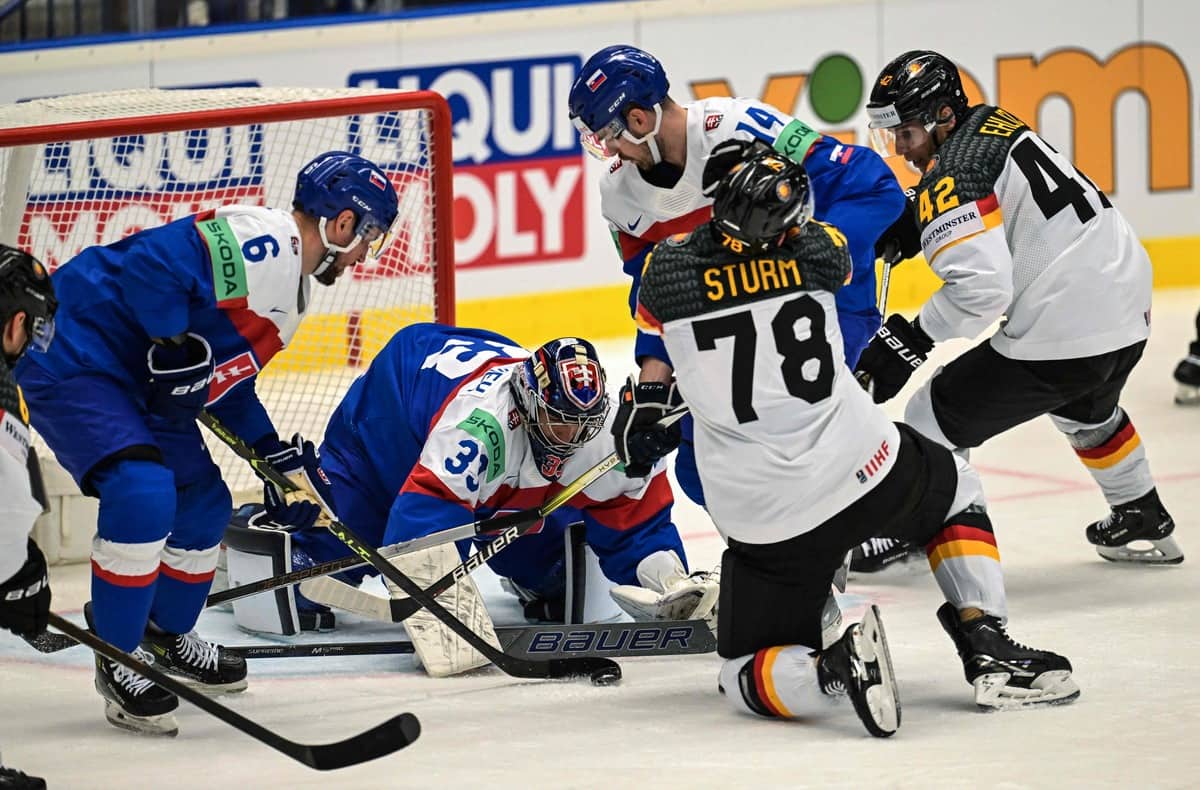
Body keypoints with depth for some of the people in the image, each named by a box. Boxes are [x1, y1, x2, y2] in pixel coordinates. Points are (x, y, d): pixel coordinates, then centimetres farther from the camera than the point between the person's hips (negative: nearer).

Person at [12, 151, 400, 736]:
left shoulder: (290, 287, 15)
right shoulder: (262, 242, -20)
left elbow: (227, 380, 22)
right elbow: (149, 261, -29)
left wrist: (278, 456, 16)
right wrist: (175, 344, -25)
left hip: (133, 379, 11)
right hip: (70, 354, -11)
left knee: (203, 502, 16)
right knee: (143, 494, -24)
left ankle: (165, 638, 37)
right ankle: (118, 661, -10)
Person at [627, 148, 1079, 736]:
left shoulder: (668, 269, -8)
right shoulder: (816, 251, -5)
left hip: (764, 520, -1)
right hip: (864, 468, 1)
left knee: (746, 676, 12)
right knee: (958, 490, 33)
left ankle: (833, 668, -21)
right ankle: (987, 649, 16)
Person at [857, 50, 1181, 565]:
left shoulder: (952, 177, -18)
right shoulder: (992, 122, 9)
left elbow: (981, 287, -27)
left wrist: (910, 341, -19)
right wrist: (914, 220, 15)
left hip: (1059, 337, -10)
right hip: (1127, 303, 10)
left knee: (937, 418, 2)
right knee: (1087, 410, 39)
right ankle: (1144, 523, 53)